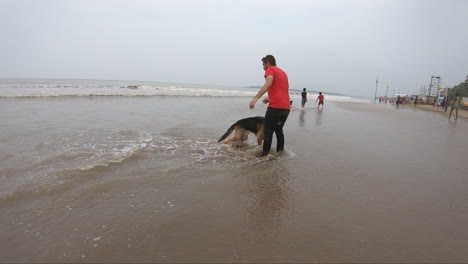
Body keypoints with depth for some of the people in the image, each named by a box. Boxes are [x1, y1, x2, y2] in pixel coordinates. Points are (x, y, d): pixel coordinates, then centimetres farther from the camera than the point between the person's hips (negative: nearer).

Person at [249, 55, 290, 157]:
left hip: (275, 107, -8)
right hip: (286, 107, 8)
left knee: (268, 131, 0)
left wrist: (255, 98, -26)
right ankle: (280, 151, 20)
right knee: (279, 130, 19)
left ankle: (265, 153, 2)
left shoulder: (270, 70, 1)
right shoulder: (283, 72, 24)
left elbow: (268, 84, -20)